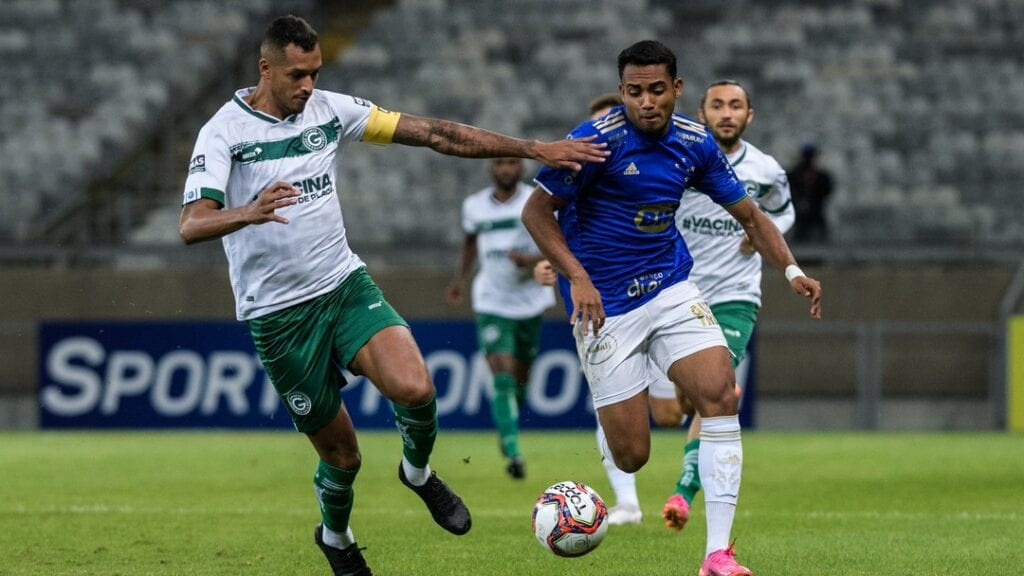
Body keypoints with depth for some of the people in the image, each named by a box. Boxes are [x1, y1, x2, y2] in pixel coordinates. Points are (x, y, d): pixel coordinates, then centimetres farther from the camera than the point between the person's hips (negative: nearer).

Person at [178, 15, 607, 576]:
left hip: (344, 283, 3)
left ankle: (418, 471, 9)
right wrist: (250, 212, -45)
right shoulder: (224, 131, -12)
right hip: (277, 314, -3)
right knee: (341, 454, 3)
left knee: (414, 388, -24)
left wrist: (532, 148, -5)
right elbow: (191, 225, -23)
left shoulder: (329, 109, 0)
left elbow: (432, 132, 0)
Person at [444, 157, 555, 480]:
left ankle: (508, 432, 40)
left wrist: (535, 260, -24)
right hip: (491, 304, 0)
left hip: (530, 301, 0)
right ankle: (512, 451, -21)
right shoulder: (474, 206, 4)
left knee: (521, 375, 11)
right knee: (501, 374, -16)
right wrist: (460, 278, 14)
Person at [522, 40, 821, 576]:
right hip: (604, 305, -4)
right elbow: (536, 212, -12)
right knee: (631, 455, -7)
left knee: (720, 392, -20)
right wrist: (577, 278, -24)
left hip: (671, 289, 4)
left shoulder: (694, 143, 0)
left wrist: (791, 271, -4)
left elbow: (749, 216, 11)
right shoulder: (598, 139, -16)